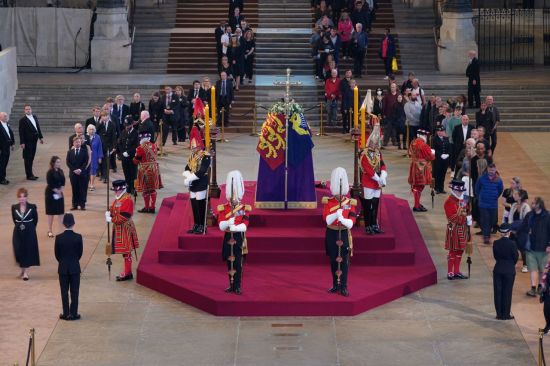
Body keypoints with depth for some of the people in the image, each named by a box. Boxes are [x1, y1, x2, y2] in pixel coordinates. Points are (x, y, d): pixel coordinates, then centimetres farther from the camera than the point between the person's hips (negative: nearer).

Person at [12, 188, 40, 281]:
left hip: (30, 232, -1)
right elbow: (14, 220, 9)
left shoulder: (32, 207, -10)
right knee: (19, 251, 3)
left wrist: (29, 227, 7)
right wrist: (19, 226, 10)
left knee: (29, 251, 2)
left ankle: (26, 272, 11)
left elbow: (35, 219, 3)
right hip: (18, 232, 2)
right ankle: (22, 270, 25)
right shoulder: (14, 207, -5)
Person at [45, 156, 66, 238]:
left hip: (60, 193, 6)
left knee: (61, 212, 7)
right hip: (51, 194, -6)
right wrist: (57, 191, -13)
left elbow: (63, 182, 6)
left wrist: (61, 190, -7)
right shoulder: (50, 173, -15)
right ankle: (50, 231, 9)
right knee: (51, 213, 1)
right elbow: (50, 184, -18)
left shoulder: (60, 171, 5)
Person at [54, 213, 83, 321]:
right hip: (75, 268, 0)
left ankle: (66, 314, 10)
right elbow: (80, 253, -2)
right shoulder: (78, 237, -11)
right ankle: (73, 314, 8)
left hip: (63, 268, 0)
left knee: (64, 292, 8)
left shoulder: (59, 238, -10)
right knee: (74, 292, 6)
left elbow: (57, 254, -2)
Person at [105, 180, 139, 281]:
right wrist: (108, 213, -7)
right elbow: (112, 209, 16)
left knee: (126, 252, -3)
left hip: (124, 229, -9)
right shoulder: (118, 198, 12)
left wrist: (111, 219, -18)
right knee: (124, 251, 15)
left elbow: (123, 217, -23)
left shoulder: (127, 199, -19)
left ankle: (127, 273, 3)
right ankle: (126, 272, 23)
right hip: (118, 228, 9)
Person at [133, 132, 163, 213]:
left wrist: (135, 157, 9)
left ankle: (147, 207, 14)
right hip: (154, 169, 5)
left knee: (145, 189, 6)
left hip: (145, 170, -5)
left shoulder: (140, 148, -17)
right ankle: (152, 207, 16)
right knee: (153, 189, 11)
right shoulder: (154, 145, 1)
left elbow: (136, 161, -10)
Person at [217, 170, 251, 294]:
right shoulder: (222, 208, 1)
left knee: (238, 264, -5)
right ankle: (232, 286, 17)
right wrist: (231, 220, -28)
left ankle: (237, 287, -1)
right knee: (229, 263, 8)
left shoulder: (245, 209, -3)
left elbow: (244, 227, -14)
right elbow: (221, 226, -11)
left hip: (239, 239, -2)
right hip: (228, 239, 2)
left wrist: (229, 226, -19)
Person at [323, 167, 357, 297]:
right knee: (333, 261, 8)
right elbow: (327, 220, -15)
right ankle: (335, 285, 19)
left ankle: (344, 287, 5)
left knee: (344, 261, -1)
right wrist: (336, 214, -32)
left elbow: (351, 223, -9)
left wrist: (342, 219, -29)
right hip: (332, 234, 1)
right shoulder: (328, 202, -2)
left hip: (344, 234, -1)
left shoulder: (350, 203, -3)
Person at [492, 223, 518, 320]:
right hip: (509, 270, -2)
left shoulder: (496, 243, -7)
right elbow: (515, 257, -6)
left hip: (498, 270, 2)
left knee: (498, 292, 10)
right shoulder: (512, 243, -15)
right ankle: (506, 314, 9)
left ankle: (499, 314, 13)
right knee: (507, 292, 6)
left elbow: (495, 256, 1)